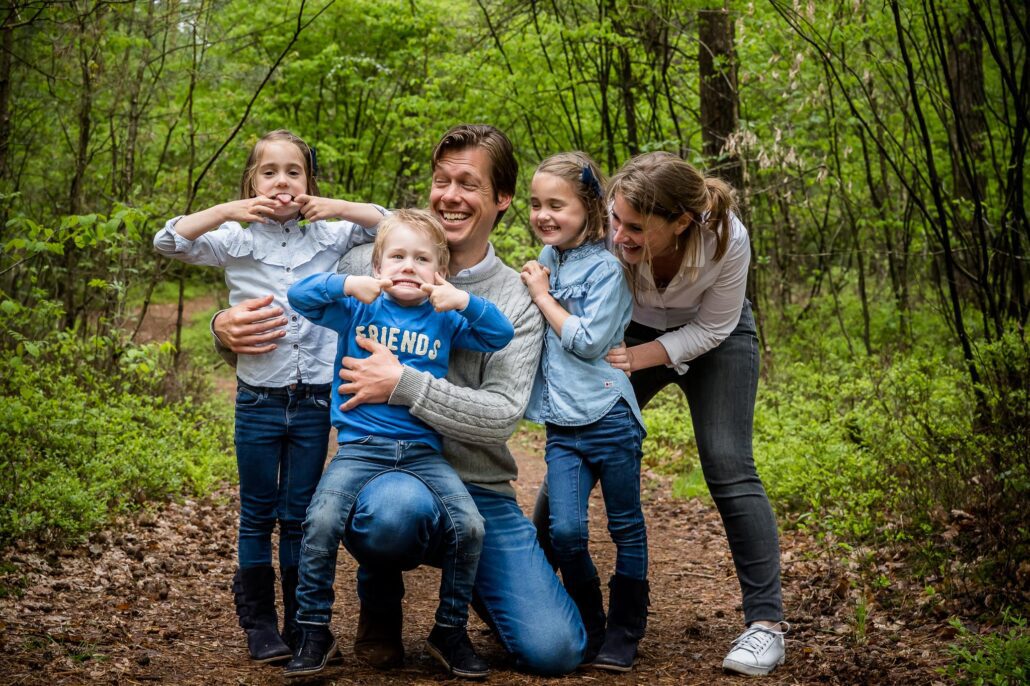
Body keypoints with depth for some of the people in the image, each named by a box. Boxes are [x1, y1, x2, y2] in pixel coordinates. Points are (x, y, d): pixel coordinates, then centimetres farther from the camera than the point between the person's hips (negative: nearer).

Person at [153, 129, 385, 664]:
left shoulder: (328, 236, 5)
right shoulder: (237, 240, 1)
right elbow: (169, 241, -4)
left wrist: (338, 209, -7)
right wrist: (227, 212, -14)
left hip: (314, 399, 1)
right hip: (258, 399, -1)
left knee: (300, 516, 9)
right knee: (257, 515, 8)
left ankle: (302, 623, 18)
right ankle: (259, 623, 17)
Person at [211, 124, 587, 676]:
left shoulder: (518, 300, 2)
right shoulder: (369, 265, 3)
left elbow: (501, 415, -11)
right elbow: (278, 318, 12)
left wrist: (403, 385, -20)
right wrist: (227, 326, -11)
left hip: (478, 491, 1)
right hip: (380, 471, -1)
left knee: (553, 651, -14)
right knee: (398, 507, -41)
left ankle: (463, 574, 22)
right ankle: (379, 608, -3)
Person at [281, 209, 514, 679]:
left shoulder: (444, 320, 11)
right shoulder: (357, 310, 9)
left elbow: (502, 335, 5)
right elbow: (299, 295, 1)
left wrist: (465, 301, -10)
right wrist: (347, 283, -14)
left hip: (423, 450, 1)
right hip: (360, 445, -1)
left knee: (469, 525, -18)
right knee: (321, 521, -25)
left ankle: (450, 631, 3)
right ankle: (315, 632, -6)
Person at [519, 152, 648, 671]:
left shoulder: (605, 268, -9)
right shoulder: (545, 263, 12)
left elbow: (589, 340, -17)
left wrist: (542, 296, -10)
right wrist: (533, 289, 7)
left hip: (610, 419, -5)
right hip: (562, 426, 5)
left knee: (626, 528, 7)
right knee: (565, 530, -4)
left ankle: (624, 631, 19)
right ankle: (588, 624, 14)